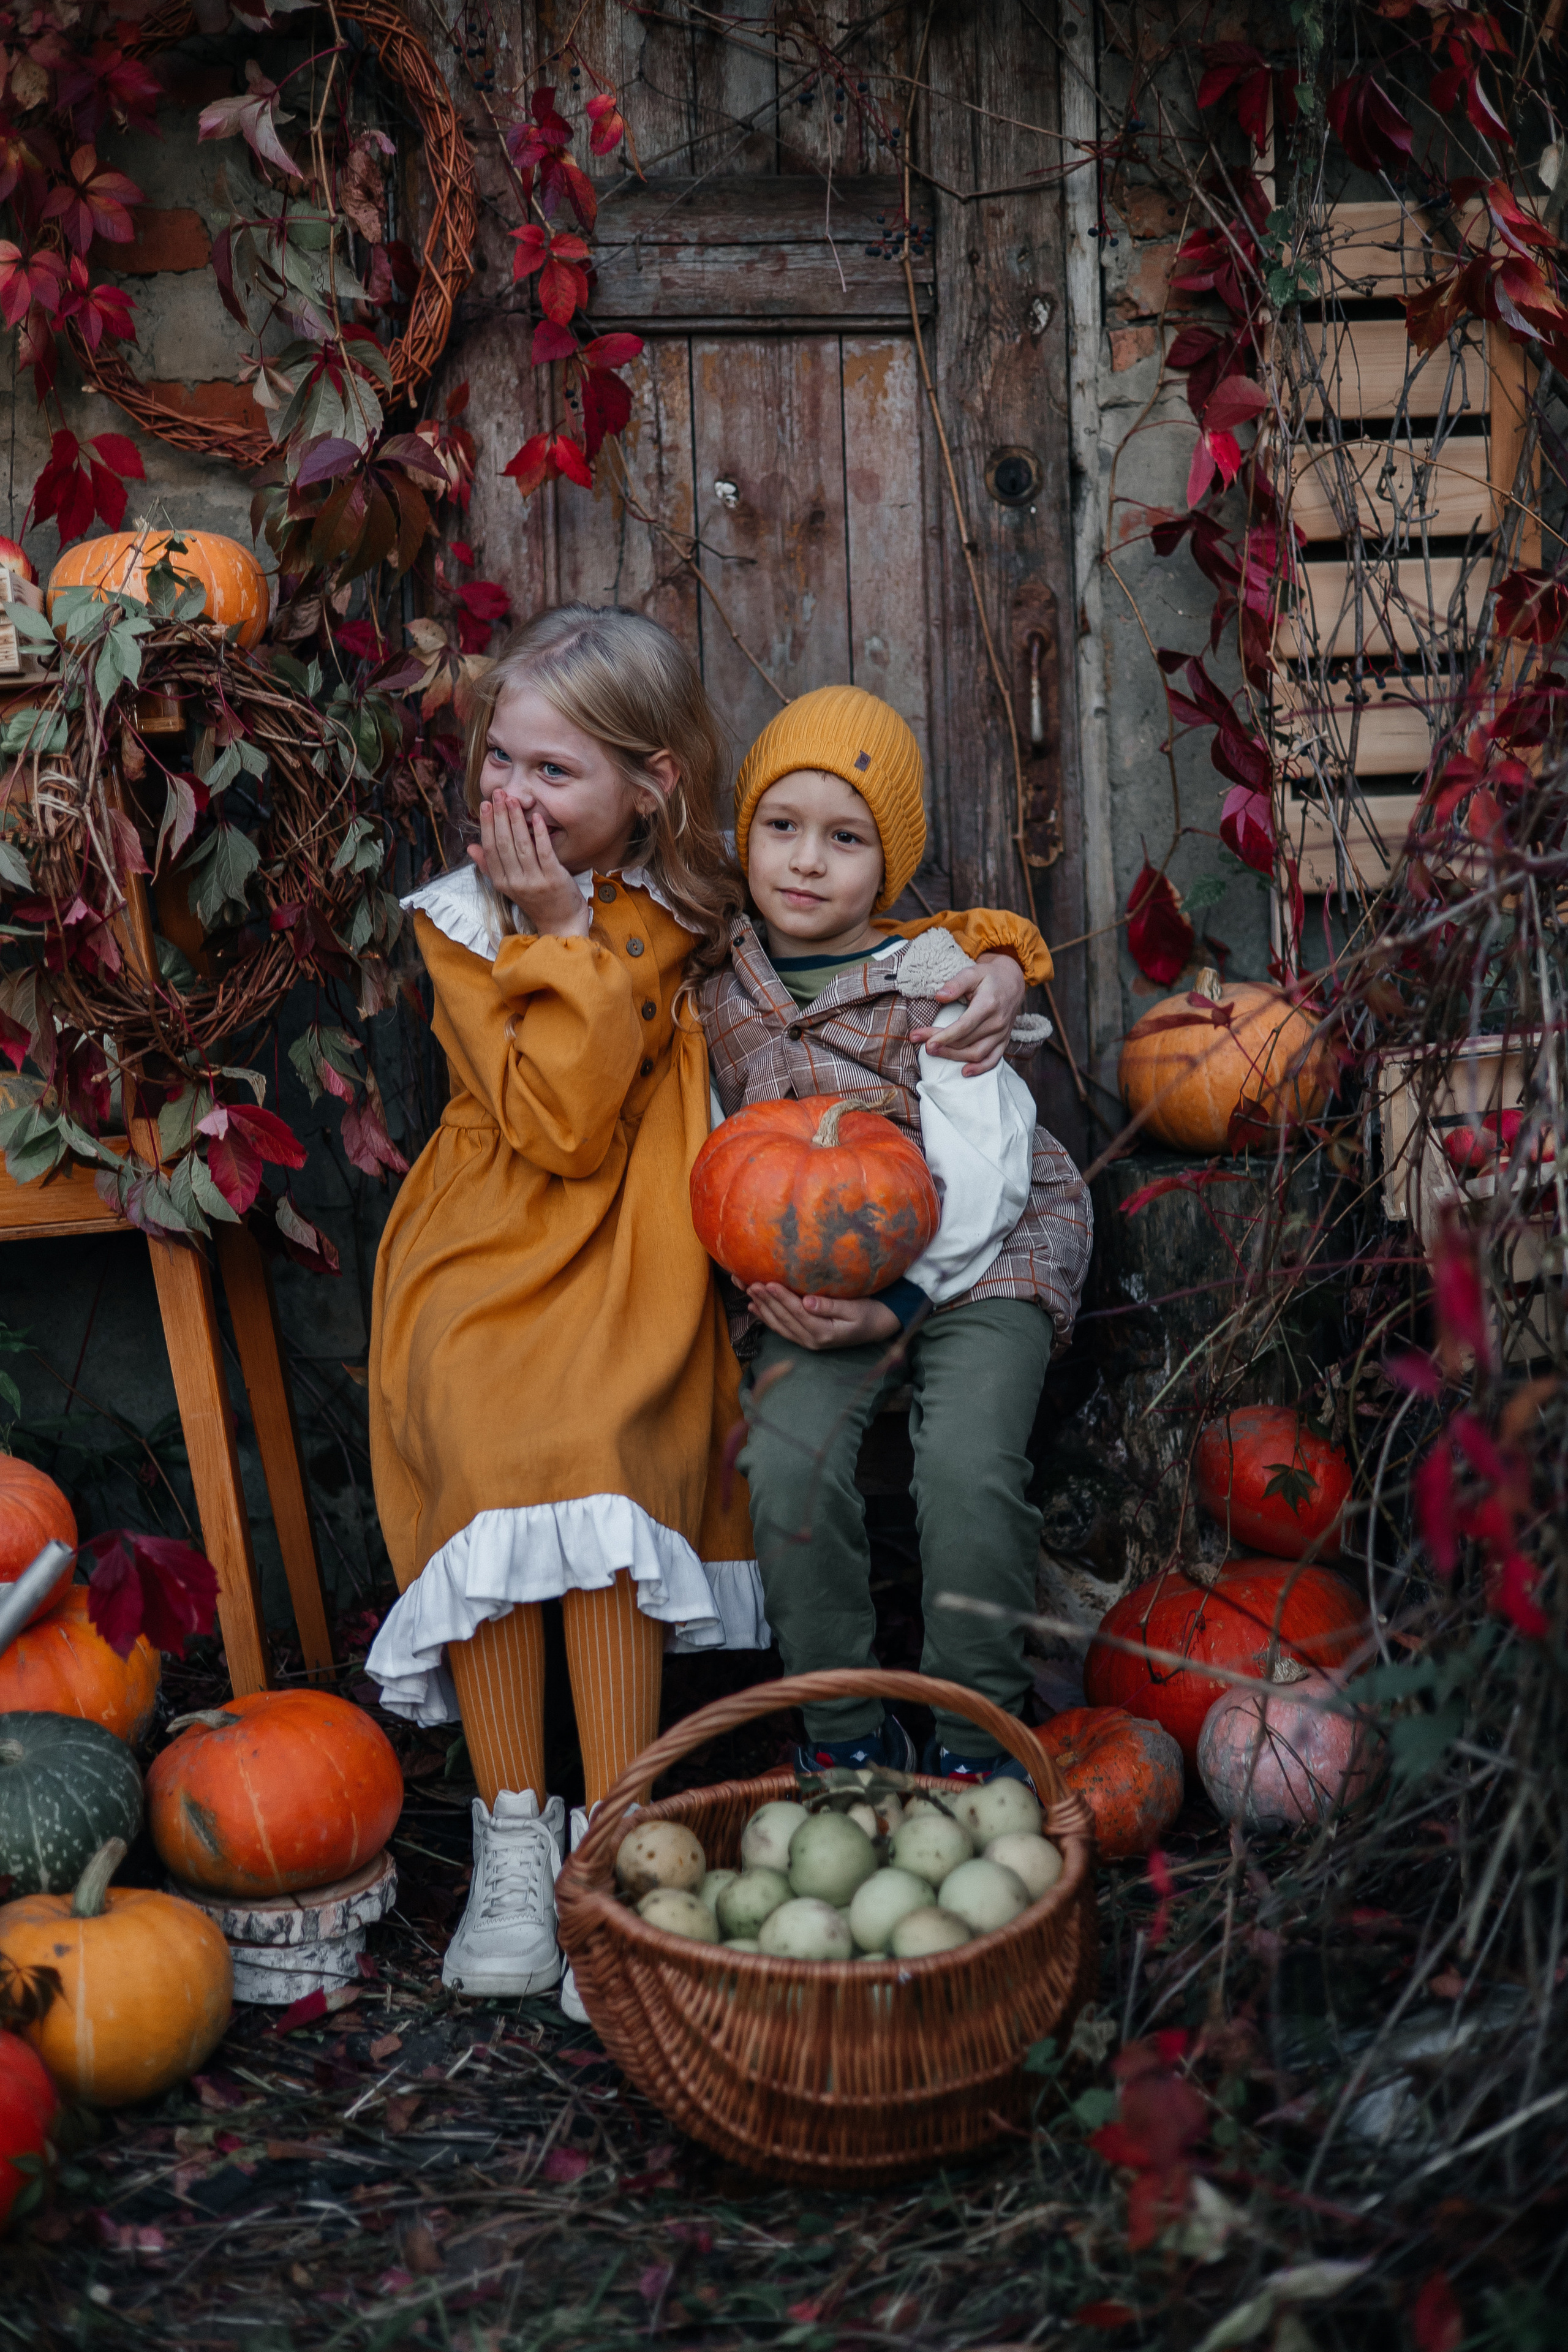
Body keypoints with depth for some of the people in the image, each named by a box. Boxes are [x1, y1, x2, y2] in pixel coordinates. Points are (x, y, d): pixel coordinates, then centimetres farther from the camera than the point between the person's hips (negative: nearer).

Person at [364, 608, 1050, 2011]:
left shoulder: (696, 909, 5)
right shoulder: (462, 922, 1)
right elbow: (561, 1125, -11)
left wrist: (993, 957, 0)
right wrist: (562, 936, -13)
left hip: (636, 1266, 0)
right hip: (490, 1259, 0)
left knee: (600, 1456, -30)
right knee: (492, 1460, -29)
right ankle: (511, 1842, -18)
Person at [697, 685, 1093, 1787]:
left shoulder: (940, 979, -11)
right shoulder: (718, 993, -1)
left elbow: (979, 1180, -13)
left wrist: (901, 1305, -23)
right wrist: (774, 1281, -10)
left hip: (979, 1256, -3)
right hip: (818, 1281, 3)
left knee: (968, 1462, -24)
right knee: (788, 1460, -21)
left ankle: (976, 1735, -5)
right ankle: (845, 1730, -4)